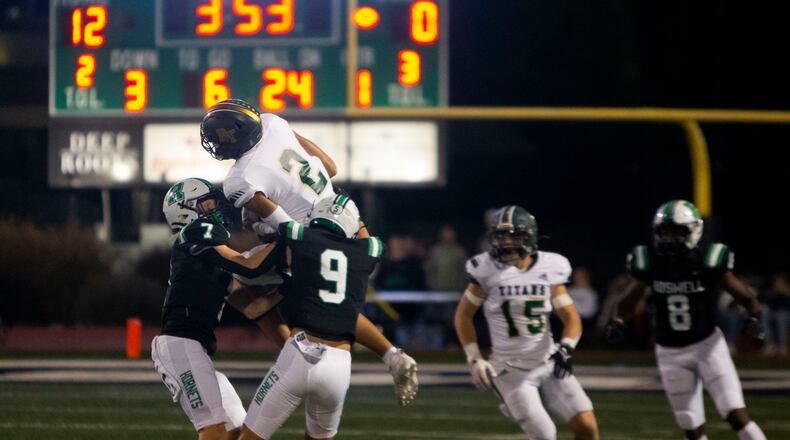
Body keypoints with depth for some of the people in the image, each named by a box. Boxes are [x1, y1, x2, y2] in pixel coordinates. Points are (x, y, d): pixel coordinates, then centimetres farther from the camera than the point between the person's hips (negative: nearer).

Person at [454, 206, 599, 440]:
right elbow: (463, 315, 3)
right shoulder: (488, 271, -8)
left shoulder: (550, 269, -1)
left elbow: (571, 318, 3)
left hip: (548, 364, 3)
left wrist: (565, 348, -17)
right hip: (511, 369, -3)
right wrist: (475, 360, -4)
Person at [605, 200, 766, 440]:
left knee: (736, 415, -12)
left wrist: (754, 318, -24)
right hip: (671, 353, 3)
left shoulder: (708, 261, -14)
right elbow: (629, 300, 6)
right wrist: (618, 322, -12)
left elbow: (745, 297, -6)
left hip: (707, 345, -2)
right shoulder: (649, 262, -8)